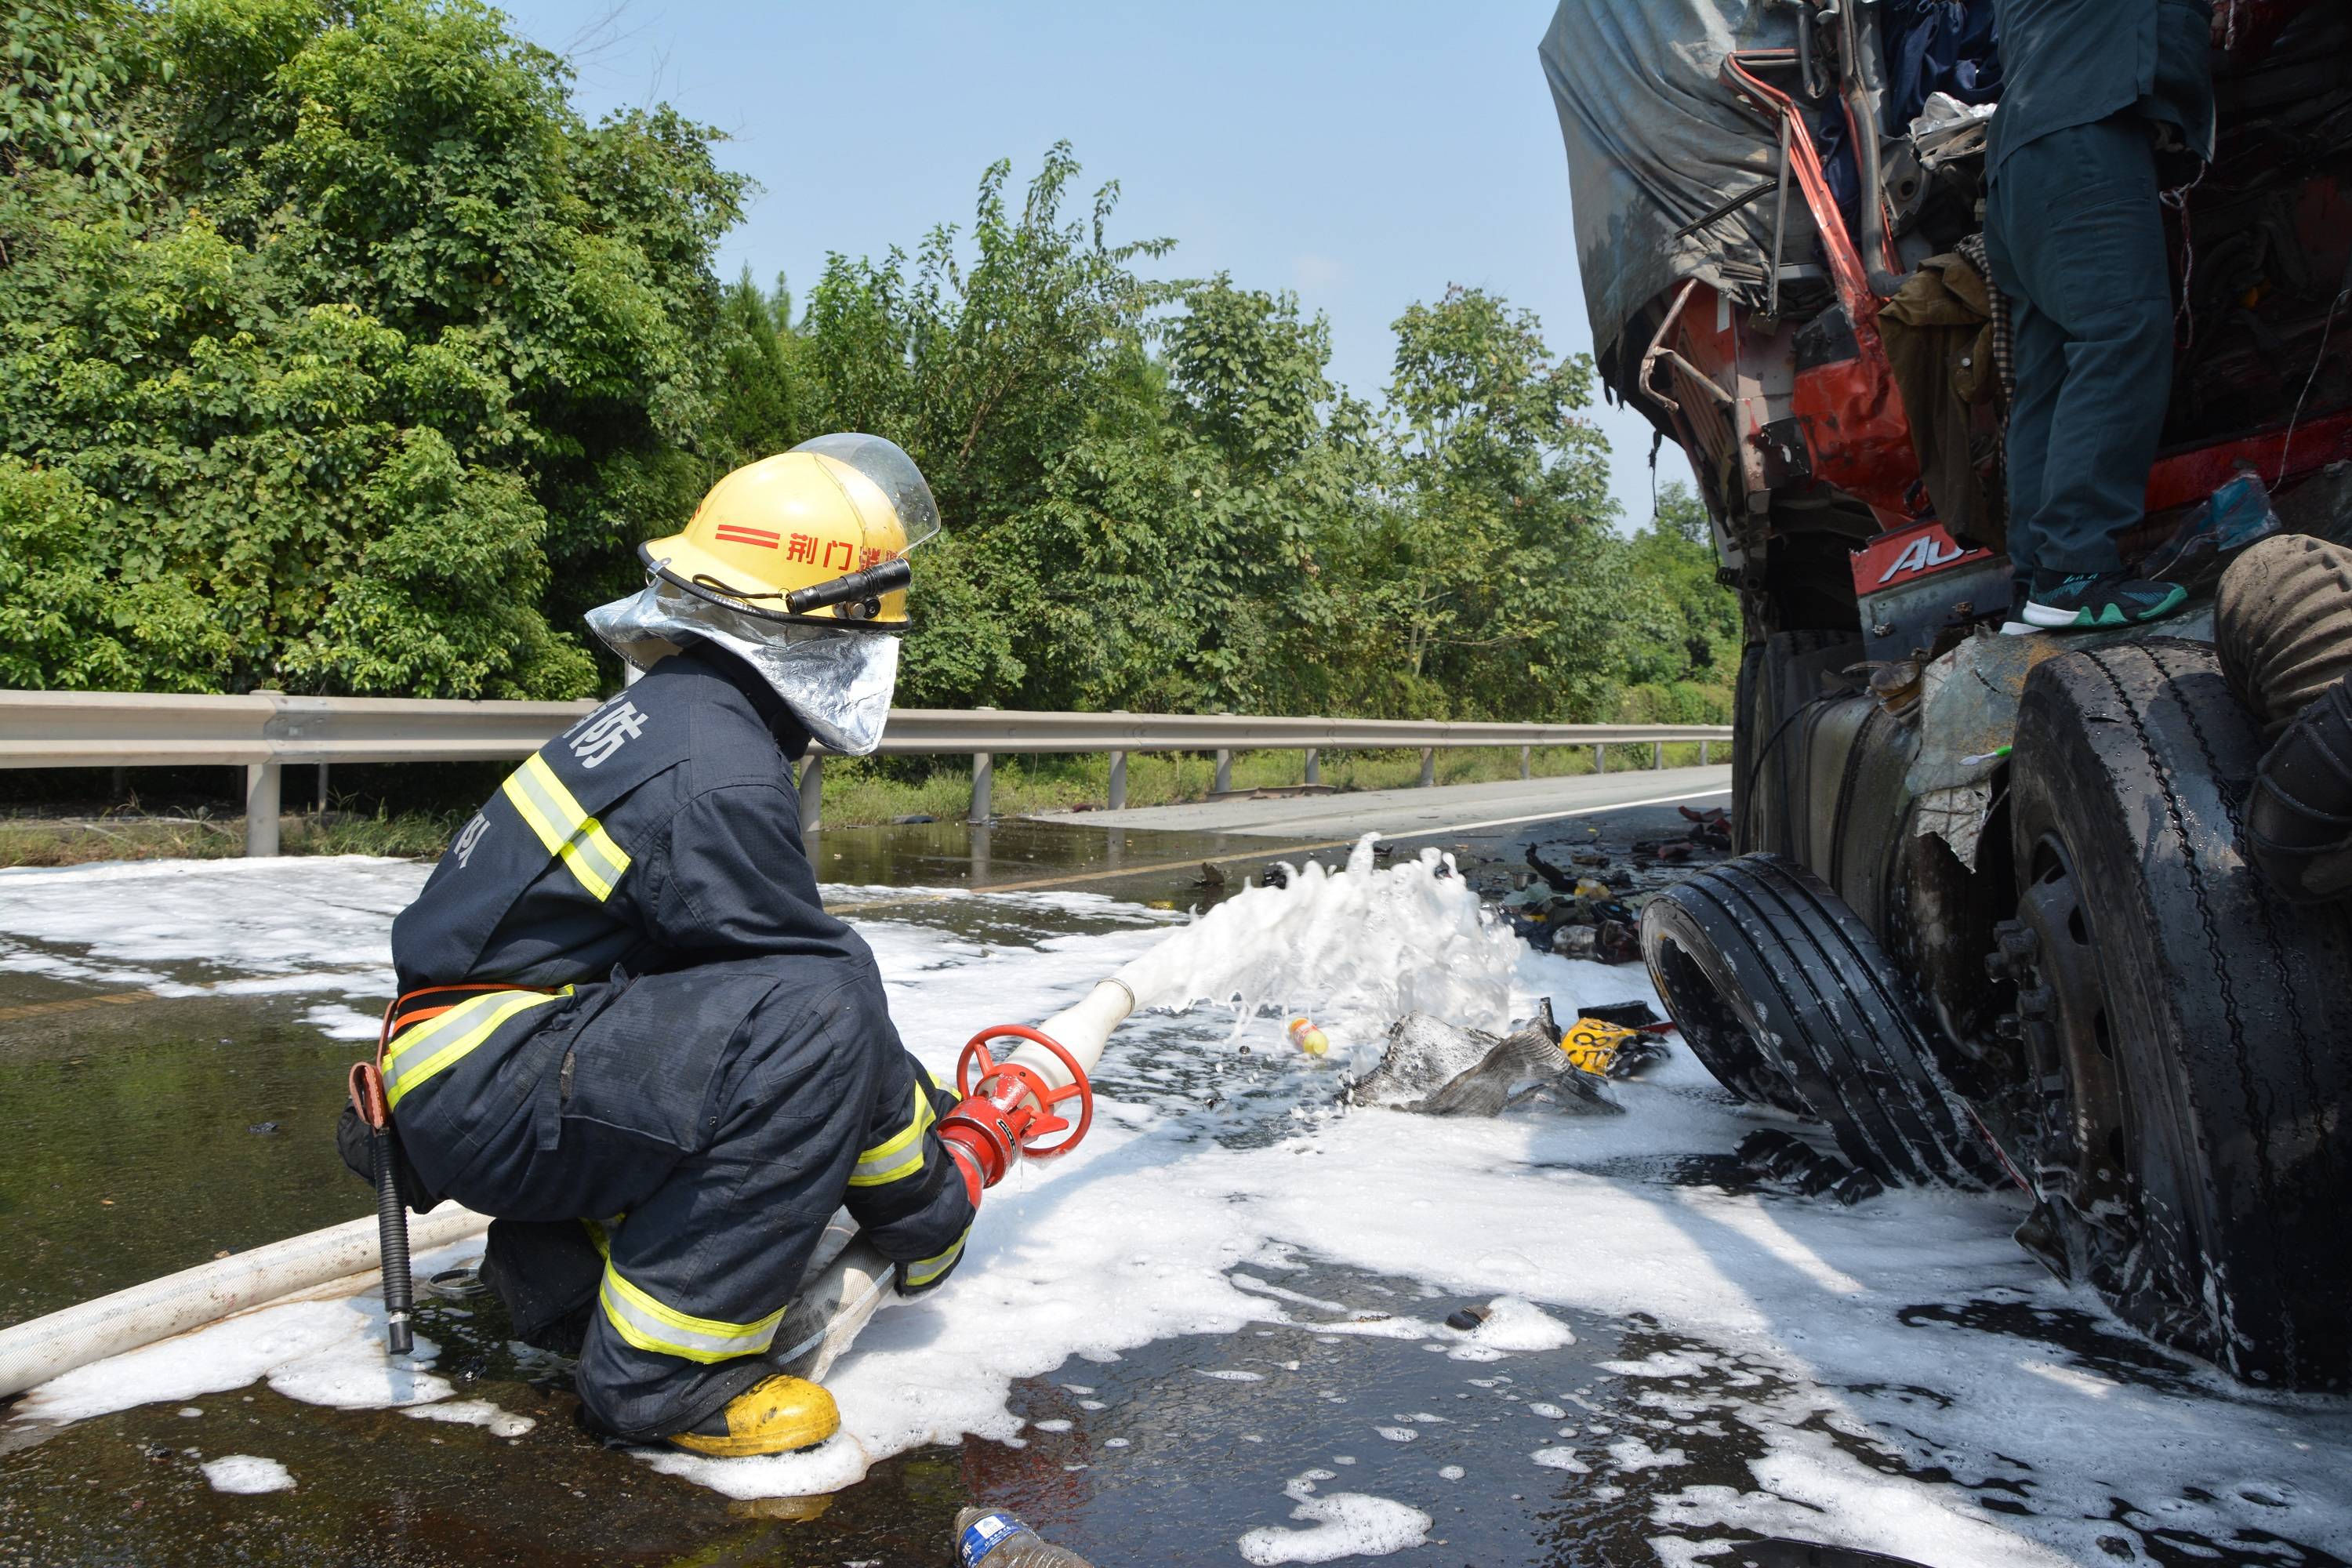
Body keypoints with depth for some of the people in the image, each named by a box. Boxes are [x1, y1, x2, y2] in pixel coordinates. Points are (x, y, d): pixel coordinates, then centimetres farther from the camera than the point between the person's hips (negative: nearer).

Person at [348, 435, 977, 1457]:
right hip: (481, 1094, -10)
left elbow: (794, 956, 15)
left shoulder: (680, 711, 10)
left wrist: (924, 1101, 15)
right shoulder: (717, 779, -22)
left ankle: (562, 1264, 17)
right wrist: (927, 1213, -4)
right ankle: (664, 1370, -16)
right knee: (816, 1020, -25)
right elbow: (826, 999, -18)